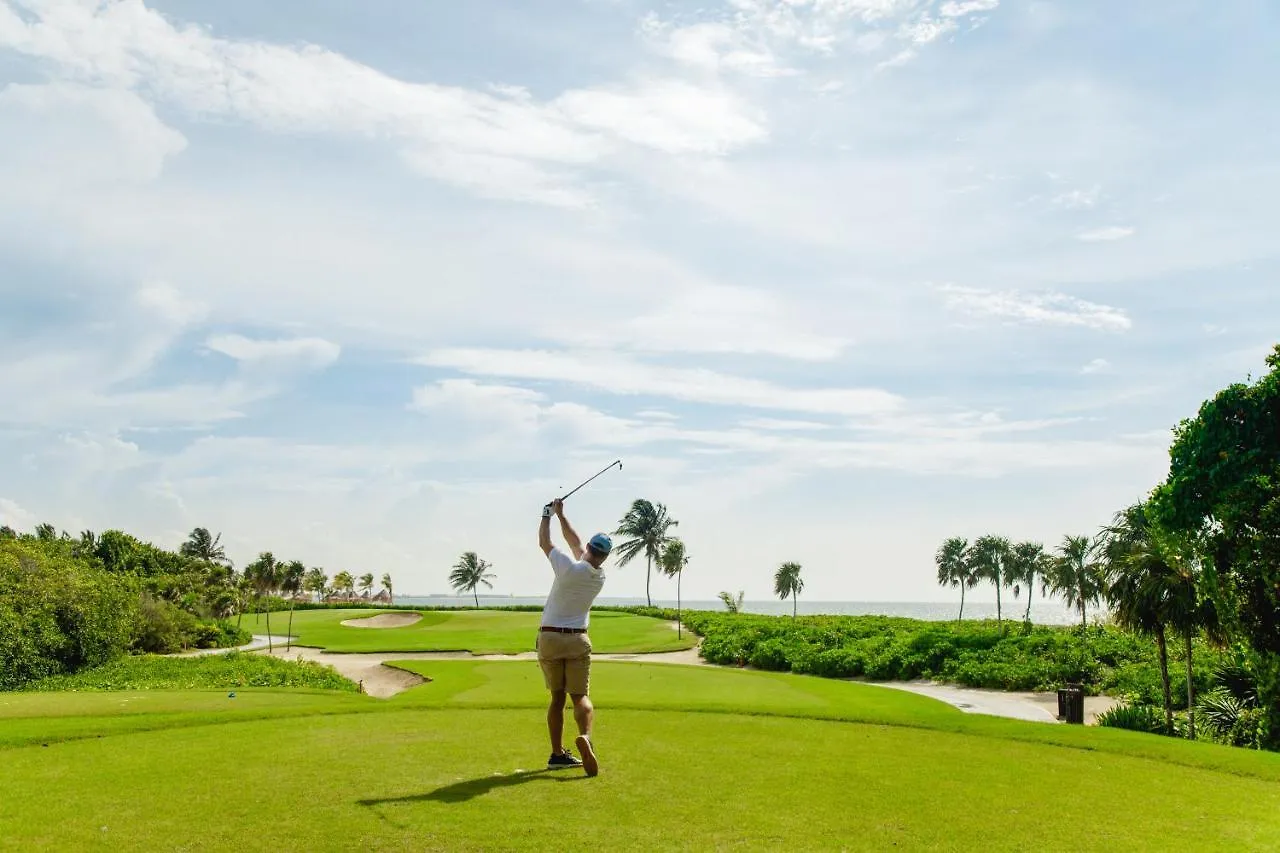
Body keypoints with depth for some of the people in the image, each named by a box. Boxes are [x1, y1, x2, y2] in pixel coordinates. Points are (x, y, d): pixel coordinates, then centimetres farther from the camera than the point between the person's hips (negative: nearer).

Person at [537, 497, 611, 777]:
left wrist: (548, 515, 15)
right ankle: (585, 736, -31)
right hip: (577, 641, 1)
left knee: (557, 697, 12)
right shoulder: (600, 576, 0)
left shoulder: (570, 568, -15)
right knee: (580, 696, -1)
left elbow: (544, 542, 0)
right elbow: (575, 543, 12)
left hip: (549, 638, -1)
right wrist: (560, 515, 19)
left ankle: (558, 754, 15)